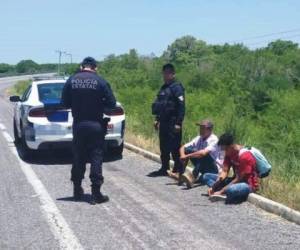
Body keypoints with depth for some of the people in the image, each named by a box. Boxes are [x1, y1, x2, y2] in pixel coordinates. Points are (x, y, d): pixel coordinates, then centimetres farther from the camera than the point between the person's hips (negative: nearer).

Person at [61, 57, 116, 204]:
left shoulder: (71, 80, -1)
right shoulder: (100, 82, -7)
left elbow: (65, 103, 2)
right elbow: (111, 103, -7)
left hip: (78, 125, 3)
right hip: (96, 125, -2)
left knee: (78, 158, 14)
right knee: (96, 158, 3)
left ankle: (77, 191, 23)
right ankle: (96, 194, 1)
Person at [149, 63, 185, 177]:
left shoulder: (177, 87, -10)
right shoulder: (164, 87, 17)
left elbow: (181, 106, -16)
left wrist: (178, 123, -20)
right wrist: (157, 119, 19)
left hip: (172, 123, -9)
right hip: (163, 122, 9)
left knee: (174, 147, -6)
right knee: (163, 147, 13)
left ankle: (179, 169, 2)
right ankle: (164, 169, 21)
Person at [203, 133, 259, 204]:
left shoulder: (245, 156, -25)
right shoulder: (229, 153, 0)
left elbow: (239, 179, -24)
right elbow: (224, 172, -3)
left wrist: (221, 191, -24)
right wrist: (213, 187, -17)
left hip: (248, 184, -9)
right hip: (236, 180, 9)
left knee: (230, 190, -44)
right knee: (206, 176, 2)